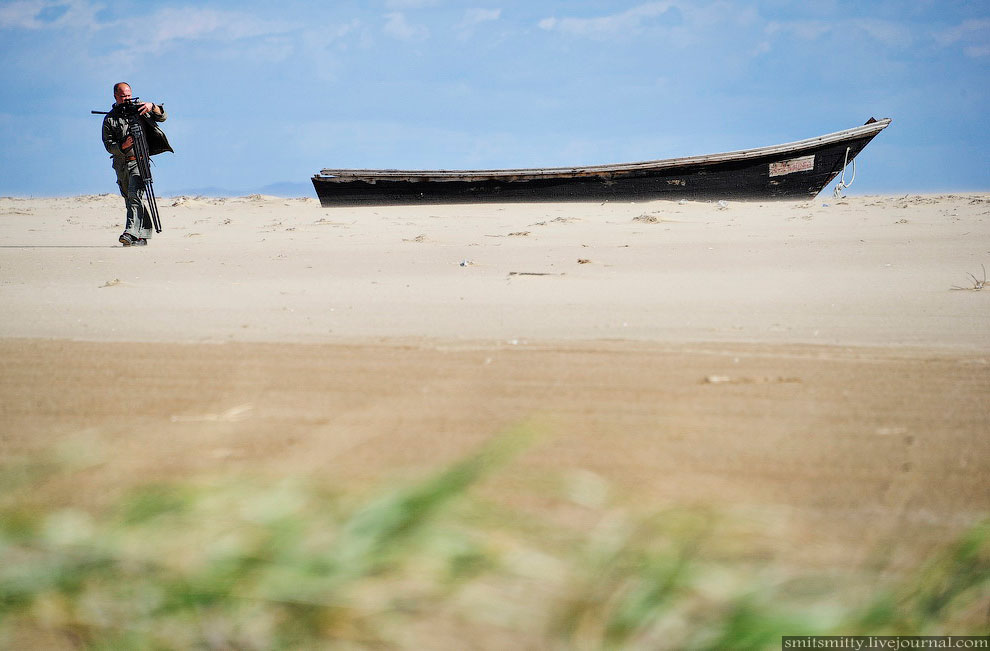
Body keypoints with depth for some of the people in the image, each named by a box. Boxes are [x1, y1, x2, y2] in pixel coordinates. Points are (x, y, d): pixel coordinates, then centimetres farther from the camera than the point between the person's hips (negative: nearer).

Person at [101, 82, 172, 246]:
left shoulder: (139, 110, 7)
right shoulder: (109, 119, 8)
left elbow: (162, 117, 2)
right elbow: (108, 145, 1)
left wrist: (152, 107, -18)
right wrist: (122, 146, -20)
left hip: (139, 161, -4)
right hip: (121, 163, 4)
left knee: (135, 195, -21)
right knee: (130, 200, 8)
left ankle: (131, 233, -30)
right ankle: (142, 237, 16)